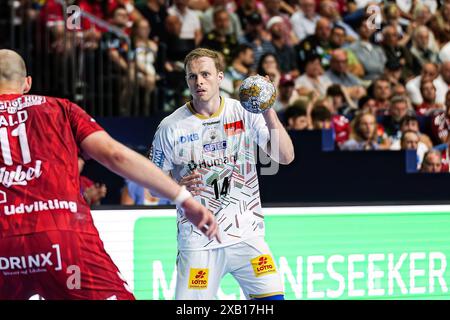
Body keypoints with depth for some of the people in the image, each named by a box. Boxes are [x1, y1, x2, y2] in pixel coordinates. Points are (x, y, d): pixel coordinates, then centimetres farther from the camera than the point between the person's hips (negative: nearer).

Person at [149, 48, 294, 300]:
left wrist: (268, 112, -21)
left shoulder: (245, 113, -1)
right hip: (197, 241, -1)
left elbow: (285, 157, -9)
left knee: (273, 298, -10)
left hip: (246, 235, 1)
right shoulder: (171, 127, -2)